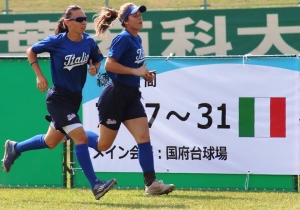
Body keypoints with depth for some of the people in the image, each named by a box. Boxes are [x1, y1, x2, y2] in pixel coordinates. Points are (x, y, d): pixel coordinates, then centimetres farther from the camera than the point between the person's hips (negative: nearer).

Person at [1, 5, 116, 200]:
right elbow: (31, 51, -1)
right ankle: (96, 185, -17)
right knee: (81, 138, -18)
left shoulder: (89, 42, -4)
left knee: (50, 142, 20)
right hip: (59, 98, -7)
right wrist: (40, 76, -8)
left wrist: (95, 68, -9)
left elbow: (97, 60, 14)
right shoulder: (57, 42, -16)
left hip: (75, 97, 7)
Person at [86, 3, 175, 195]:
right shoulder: (124, 38, -15)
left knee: (144, 137, -5)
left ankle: (151, 183, -10)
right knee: (103, 145, 3)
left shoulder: (137, 39, 10)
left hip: (131, 96, 8)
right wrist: (135, 71, -23)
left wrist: (145, 73, 7)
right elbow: (109, 64, -23)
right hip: (115, 95, -8)